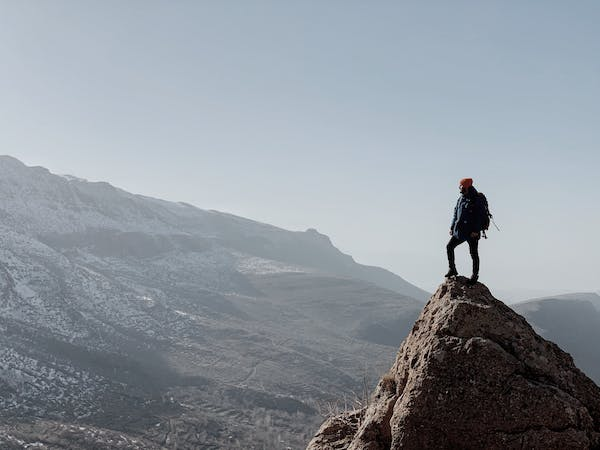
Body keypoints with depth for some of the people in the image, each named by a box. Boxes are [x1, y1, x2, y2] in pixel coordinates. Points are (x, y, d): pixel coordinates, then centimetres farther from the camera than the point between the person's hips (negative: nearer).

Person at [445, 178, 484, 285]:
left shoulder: (476, 200, -11)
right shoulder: (461, 199, 11)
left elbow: (480, 217, -15)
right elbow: (456, 213, 17)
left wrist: (476, 231, -21)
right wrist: (452, 227, 12)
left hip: (472, 232, -7)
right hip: (460, 230, 7)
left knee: (474, 253, 2)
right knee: (449, 246, 1)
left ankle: (475, 275, 14)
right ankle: (452, 269, 11)